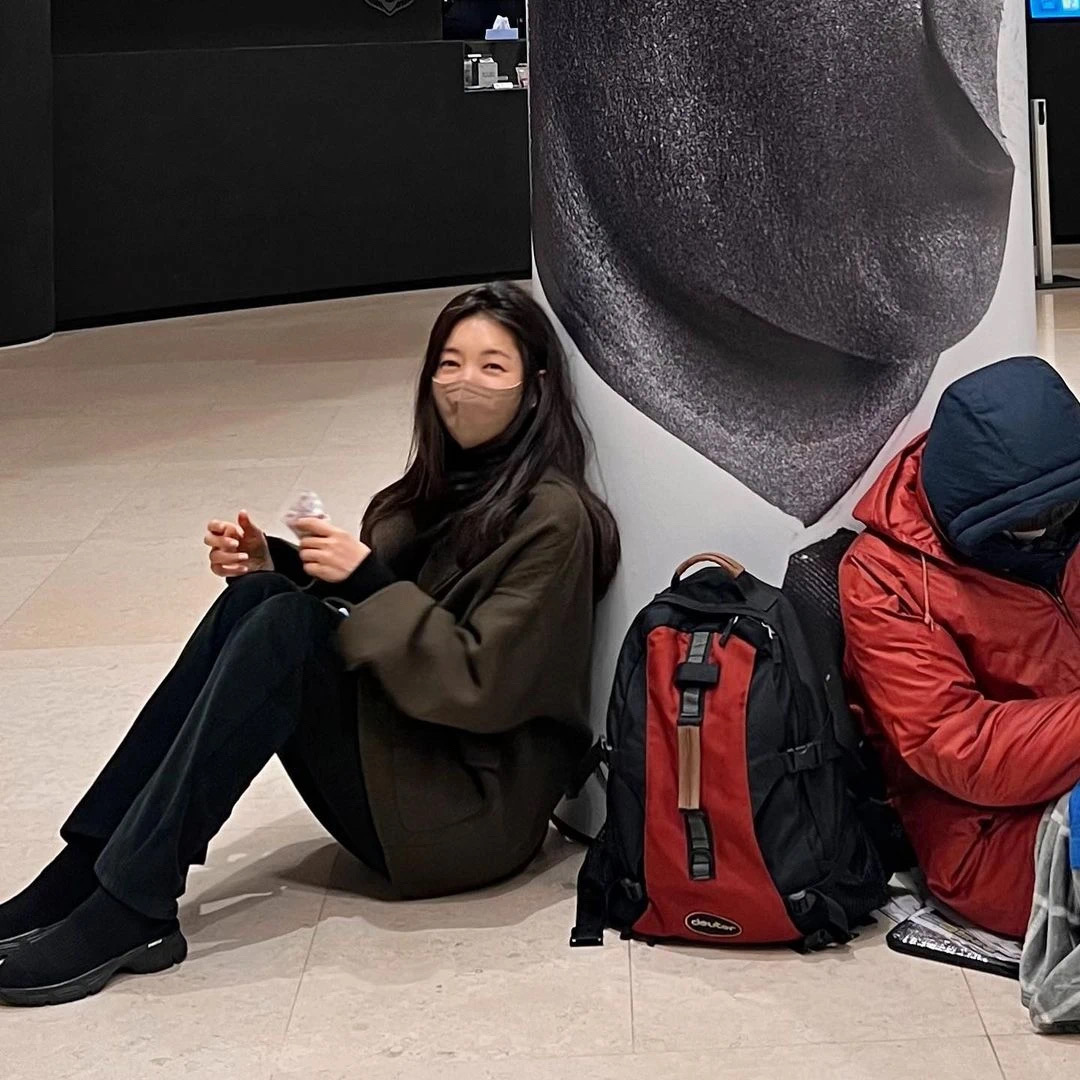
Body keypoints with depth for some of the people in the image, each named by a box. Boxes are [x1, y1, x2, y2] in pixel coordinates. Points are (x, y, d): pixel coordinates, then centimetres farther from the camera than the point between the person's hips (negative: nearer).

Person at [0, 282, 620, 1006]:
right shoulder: (443, 490, 14)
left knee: (286, 627, -26)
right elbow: (365, 615, 15)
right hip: (401, 762, 7)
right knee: (260, 597, -14)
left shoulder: (553, 518, -11)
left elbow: (481, 683, -18)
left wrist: (367, 580, -20)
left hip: (475, 813, -7)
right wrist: (274, 564, -2)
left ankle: (131, 912, -29)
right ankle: (88, 869, -20)